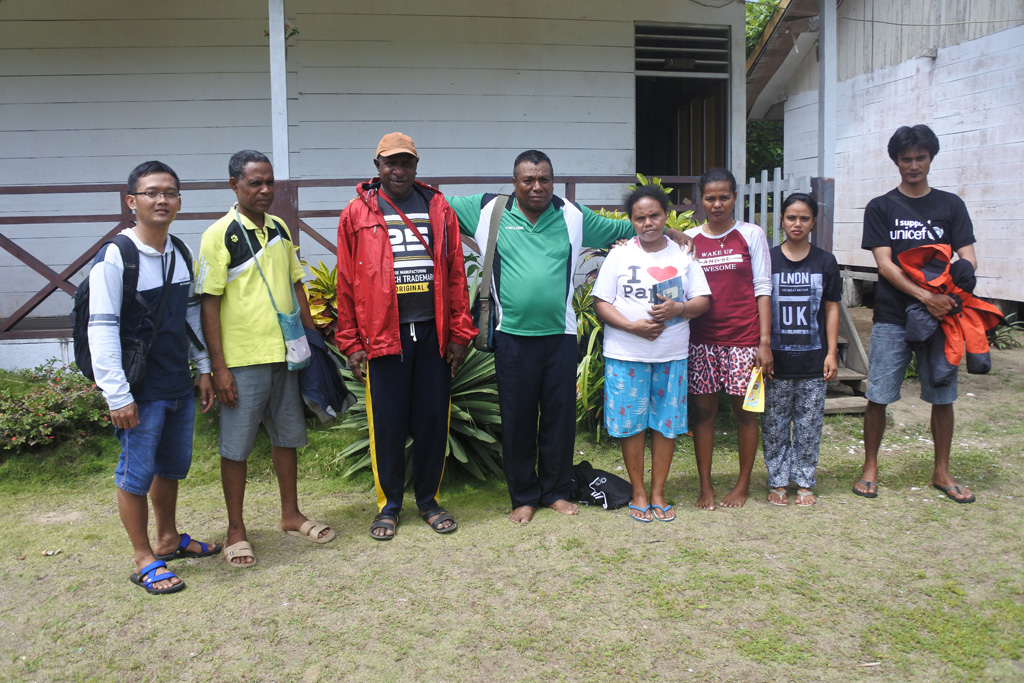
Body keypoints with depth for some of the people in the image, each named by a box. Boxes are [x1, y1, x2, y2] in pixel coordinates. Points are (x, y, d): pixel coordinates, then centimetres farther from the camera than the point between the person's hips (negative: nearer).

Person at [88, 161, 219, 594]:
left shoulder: (181, 254, 7)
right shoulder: (115, 257, -14)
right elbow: (101, 328, -16)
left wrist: (203, 368, 14)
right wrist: (118, 394, -18)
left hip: (180, 386, 7)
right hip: (140, 391, -7)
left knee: (173, 465, 19)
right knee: (137, 472, 4)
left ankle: (169, 539, 37)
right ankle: (145, 560, 18)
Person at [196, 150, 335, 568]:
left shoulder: (280, 229, 9)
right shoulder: (220, 235, -9)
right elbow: (209, 303, -10)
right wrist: (219, 366, -14)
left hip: (285, 355, 6)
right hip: (242, 361, -6)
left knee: (287, 436, 16)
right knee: (236, 446, 4)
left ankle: (291, 515, 31)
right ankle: (236, 531, 17)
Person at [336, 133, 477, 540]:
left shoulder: (438, 209, 9)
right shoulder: (357, 214, 4)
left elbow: (456, 274, 8)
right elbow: (347, 282, 3)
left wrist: (460, 333, 4)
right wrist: (350, 342, -1)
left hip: (432, 331, 2)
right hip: (382, 334, -2)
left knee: (433, 419, 7)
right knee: (387, 423, 5)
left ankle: (428, 500, 24)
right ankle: (389, 505, 20)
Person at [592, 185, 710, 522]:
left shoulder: (683, 255, 7)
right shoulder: (620, 255, 2)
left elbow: (703, 301, 5)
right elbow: (601, 302, -2)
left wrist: (678, 308, -16)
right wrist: (633, 326, -16)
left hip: (672, 355, 2)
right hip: (626, 355, -1)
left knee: (666, 423, 6)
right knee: (631, 424, 2)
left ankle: (658, 492, 19)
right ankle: (638, 493, 17)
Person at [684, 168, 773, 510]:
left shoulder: (751, 235, 3)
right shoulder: (689, 239, 8)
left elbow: (762, 289, 1)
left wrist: (765, 340, -6)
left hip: (743, 337, -2)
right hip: (702, 338, 2)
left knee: (744, 409, 4)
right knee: (702, 409, 4)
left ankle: (743, 484, 18)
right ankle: (705, 485, 15)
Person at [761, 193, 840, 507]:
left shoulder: (825, 262, 5)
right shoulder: (768, 260, 1)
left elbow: (831, 309, 7)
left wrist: (831, 353, 1)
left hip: (813, 360, 1)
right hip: (776, 361, -1)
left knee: (809, 425, 7)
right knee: (774, 425, 5)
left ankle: (804, 483, 19)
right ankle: (777, 482, 18)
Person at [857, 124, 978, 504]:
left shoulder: (950, 205, 9)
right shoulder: (880, 208, 4)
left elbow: (969, 259, 2)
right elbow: (884, 264, -6)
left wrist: (949, 294, -19)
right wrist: (926, 296, -20)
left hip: (940, 316, 2)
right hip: (892, 318, -2)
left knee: (943, 397, 7)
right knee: (878, 396, 0)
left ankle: (941, 472, 22)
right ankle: (870, 467, 16)